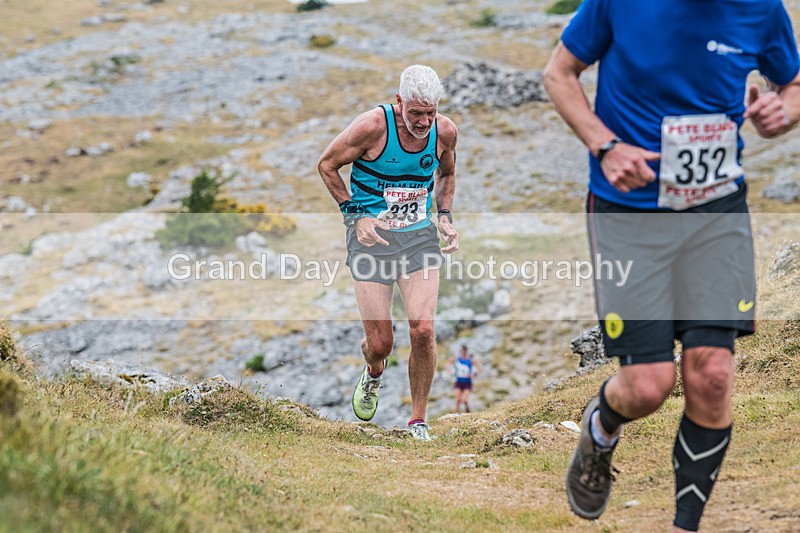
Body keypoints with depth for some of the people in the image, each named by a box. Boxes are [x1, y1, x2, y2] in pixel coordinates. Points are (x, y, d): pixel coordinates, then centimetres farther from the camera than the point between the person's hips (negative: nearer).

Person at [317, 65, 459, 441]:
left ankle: (418, 421, 4)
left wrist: (445, 216, 5)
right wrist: (354, 213, -9)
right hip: (372, 234, -2)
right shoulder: (373, 126, -16)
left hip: (420, 235, 3)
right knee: (380, 343, -4)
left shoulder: (445, 132, -4)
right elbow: (327, 165, -2)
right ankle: (373, 375, 36)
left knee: (423, 330, -14)